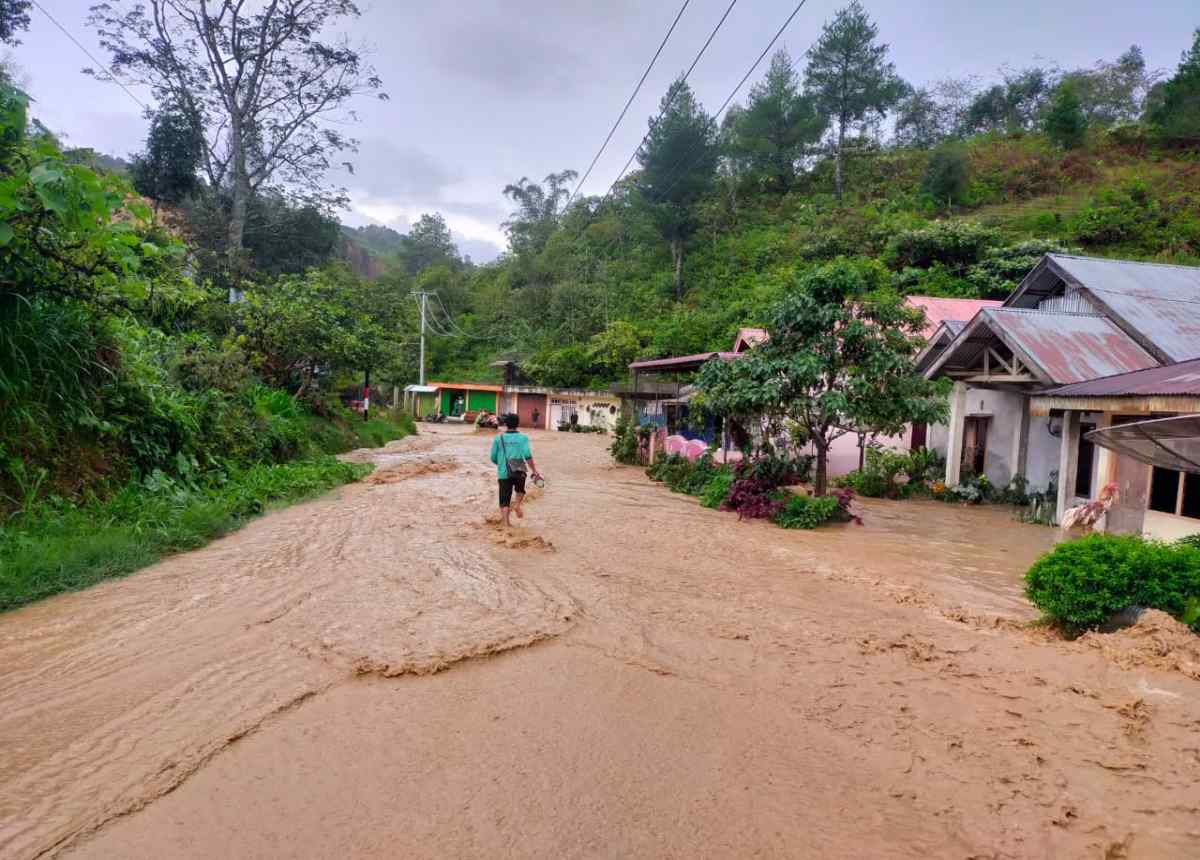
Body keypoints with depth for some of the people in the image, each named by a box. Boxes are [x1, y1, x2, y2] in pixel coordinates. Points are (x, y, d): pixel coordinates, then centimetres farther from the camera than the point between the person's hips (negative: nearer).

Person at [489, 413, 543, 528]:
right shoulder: (523, 438, -1)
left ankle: (506, 523, 4)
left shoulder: (498, 438, 2)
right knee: (520, 490, 29)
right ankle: (517, 505, 5)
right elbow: (527, 456, -14)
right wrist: (535, 471, -10)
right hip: (519, 472, 0)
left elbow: (493, 457, 4)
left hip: (504, 473, 0)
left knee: (504, 500, 7)